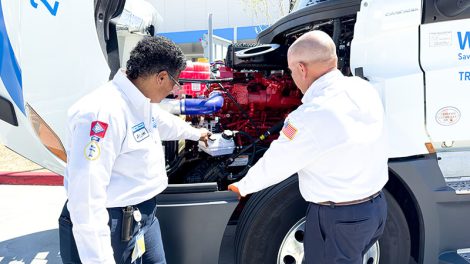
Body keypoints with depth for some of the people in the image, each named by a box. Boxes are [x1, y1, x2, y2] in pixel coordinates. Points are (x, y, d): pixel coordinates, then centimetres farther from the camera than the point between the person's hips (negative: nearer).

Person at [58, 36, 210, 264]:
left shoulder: (140, 104, 4)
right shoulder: (103, 112, -28)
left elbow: (164, 122, 28)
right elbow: (85, 196, -31)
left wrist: (195, 133, 45)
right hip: (113, 226, -9)